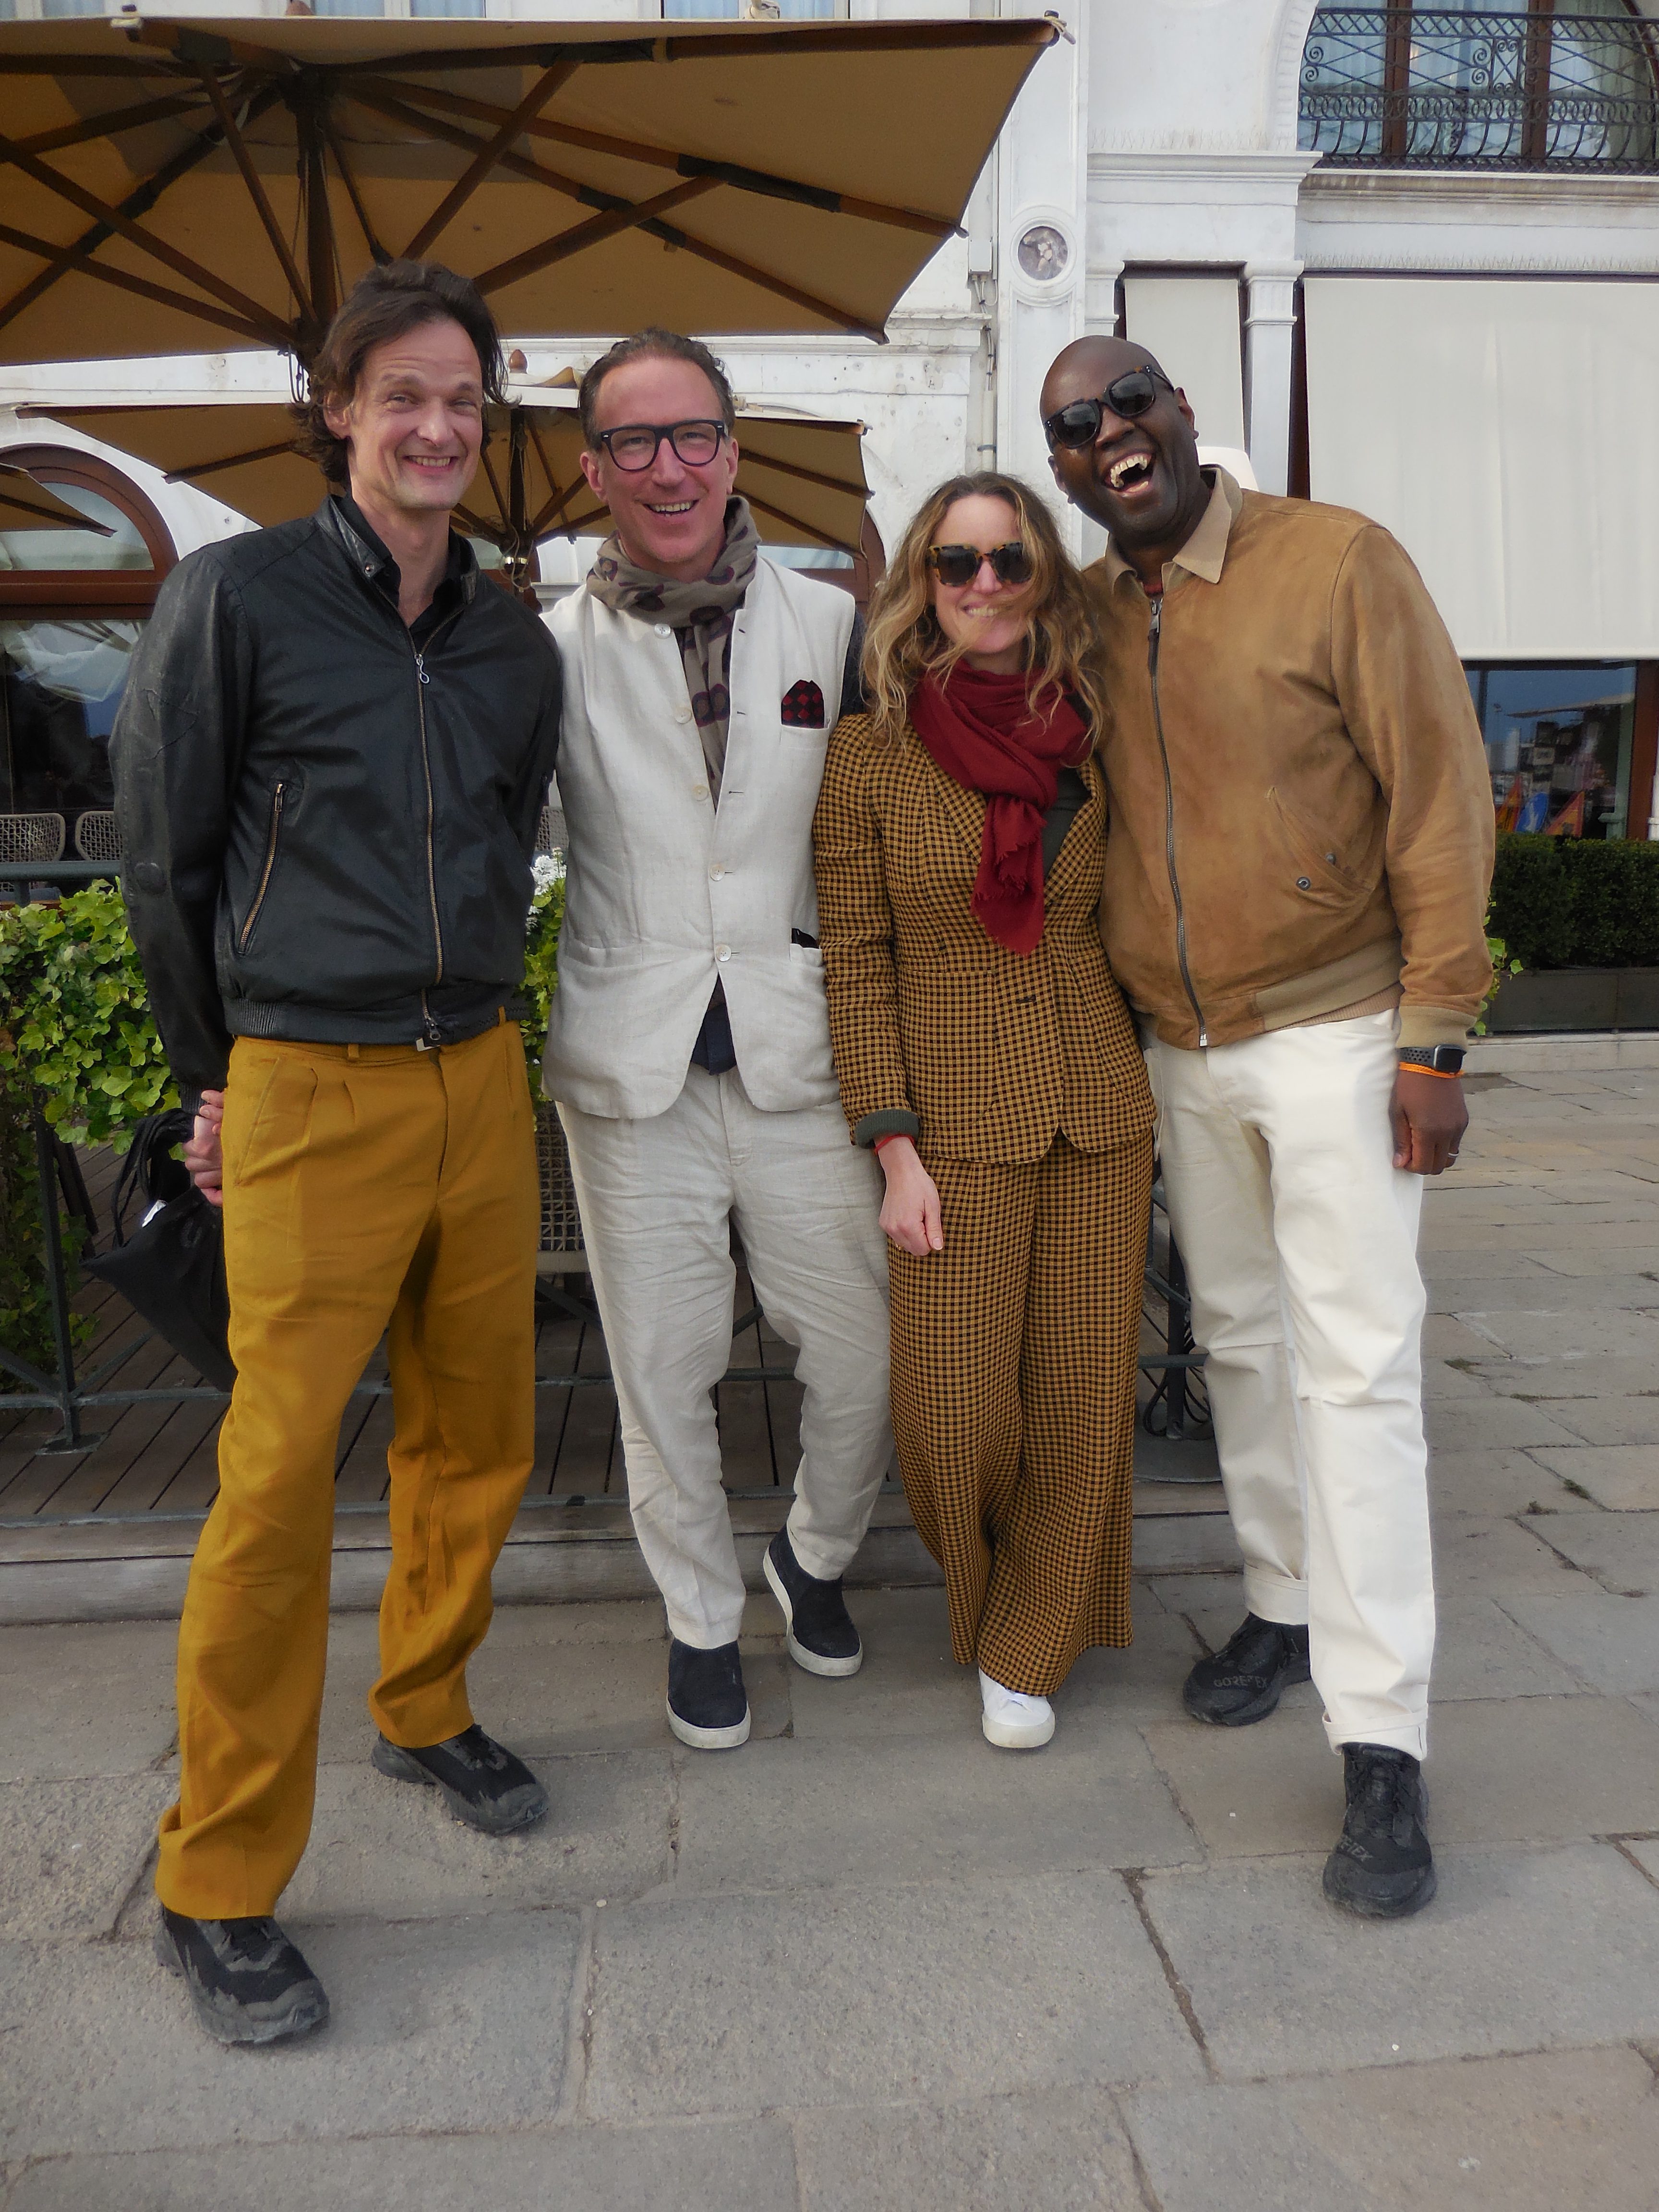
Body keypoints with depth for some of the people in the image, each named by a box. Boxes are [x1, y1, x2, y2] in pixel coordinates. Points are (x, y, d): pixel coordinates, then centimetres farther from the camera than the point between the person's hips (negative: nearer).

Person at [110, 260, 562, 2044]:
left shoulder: (514, 645, 11)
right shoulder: (237, 594, -3)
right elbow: (162, 857, 0)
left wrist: (465, 1027, 17)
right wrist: (217, 1078, 5)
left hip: (479, 1081, 6)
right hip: (307, 1094, -5)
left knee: (477, 1437, 12)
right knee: (279, 1478, -5)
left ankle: (422, 1711, 37)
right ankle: (215, 1891, 12)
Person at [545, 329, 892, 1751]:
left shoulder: (834, 624, 5)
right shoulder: (555, 649, 1)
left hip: (797, 1051, 1)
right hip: (632, 1064, 0)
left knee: (866, 1346, 6)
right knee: (662, 1369, 9)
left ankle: (819, 1554, 37)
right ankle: (704, 1616, 33)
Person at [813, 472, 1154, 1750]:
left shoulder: (1087, 736, 6)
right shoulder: (872, 752, -2)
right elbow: (857, 967, -4)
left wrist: (1151, 1098, 8)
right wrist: (894, 1150, -9)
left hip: (1099, 1114, 3)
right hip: (958, 1121, -3)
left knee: (1082, 1399, 6)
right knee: (956, 1415, -2)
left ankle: (1028, 1649, 27)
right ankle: (988, 1595, 32)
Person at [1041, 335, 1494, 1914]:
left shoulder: (1338, 562, -9)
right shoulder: (1081, 617, 6)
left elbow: (1441, 796, -10)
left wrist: (1433, 1037, -14)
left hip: (1333, 1033, -5)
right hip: (1177, 1053, 5)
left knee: (1355, 1365, -6)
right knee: (1239, 1339, 15)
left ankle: (1381, 1748, 1)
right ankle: (1284, 1607, 34)